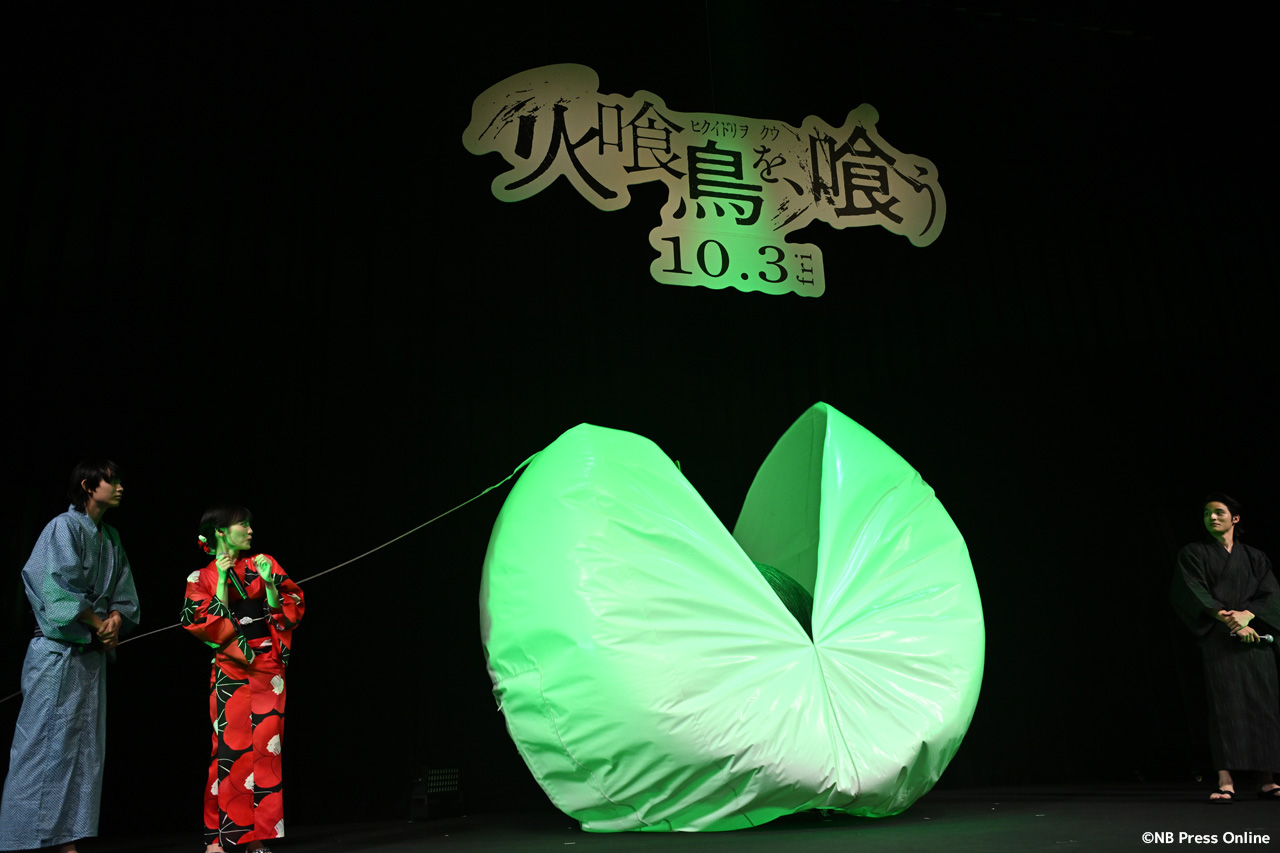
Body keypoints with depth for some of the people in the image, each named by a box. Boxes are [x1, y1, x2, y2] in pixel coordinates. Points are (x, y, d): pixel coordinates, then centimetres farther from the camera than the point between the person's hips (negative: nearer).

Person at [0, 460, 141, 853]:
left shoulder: (110, 537, 15)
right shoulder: (65, 527, -8)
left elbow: (124, 592, 14)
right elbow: (62, 587, -16)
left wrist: (116, 619, -5)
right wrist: (99, 624, -10)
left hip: (92, 654, 8)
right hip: (58, 652, -7)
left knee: (84, 746, 7)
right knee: (47, 742, -4)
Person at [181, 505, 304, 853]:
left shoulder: (264, 564, 10)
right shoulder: (202, 577, 5)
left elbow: (288, 609, 6)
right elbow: (204, 625, -5)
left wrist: (269, 582, -11)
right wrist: (222, 580, -9)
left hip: (269, 668, 2)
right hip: (230, 670, -2)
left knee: (265, 749, -1)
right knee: (230, 748, -7)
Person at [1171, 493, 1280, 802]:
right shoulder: (1193, 554, 9)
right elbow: (1195, 593, -4)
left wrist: (1247, 614, -16)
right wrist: (1227, 619, -16)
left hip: (1255, 636, 3)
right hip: (1218, 638, -3)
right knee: (1224, 703, -12)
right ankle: (1225, 781, -17)